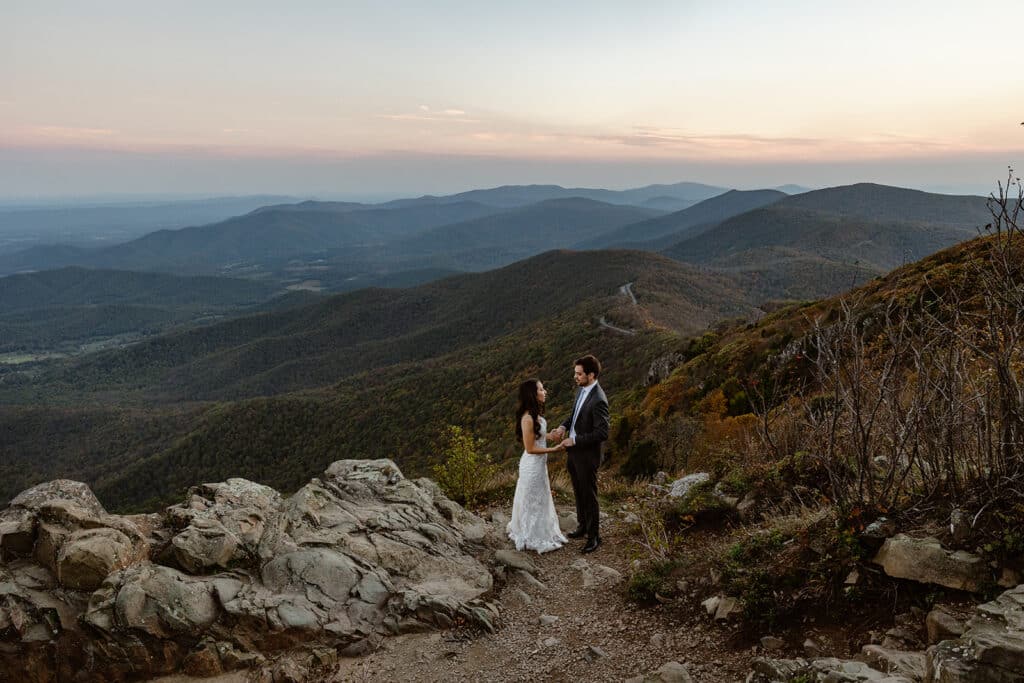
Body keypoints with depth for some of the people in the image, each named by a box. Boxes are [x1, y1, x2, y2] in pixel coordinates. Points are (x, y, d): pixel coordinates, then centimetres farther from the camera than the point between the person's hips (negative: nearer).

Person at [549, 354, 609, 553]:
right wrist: (563, 426, -2)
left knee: (589, 495, 6)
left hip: (586, 455, -8)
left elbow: (602, 434, -25)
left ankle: (594, 536, 21)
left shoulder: (598, 400, -25)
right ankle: (583, 527, 39)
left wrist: (575, 440, -21)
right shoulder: (582, 389, 2)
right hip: (572, 451, 9)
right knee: (578, 492, 22)